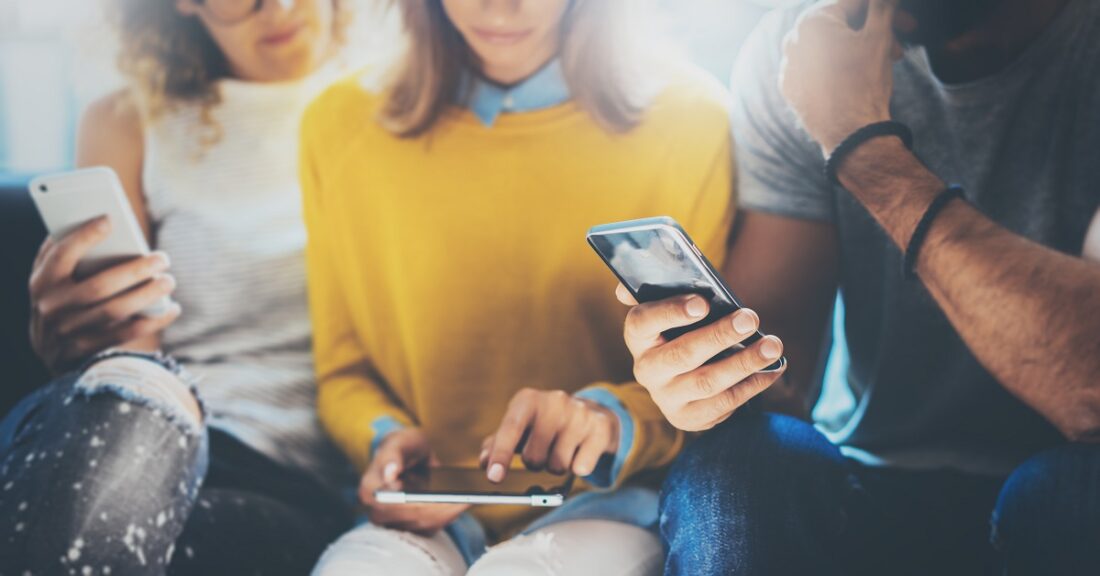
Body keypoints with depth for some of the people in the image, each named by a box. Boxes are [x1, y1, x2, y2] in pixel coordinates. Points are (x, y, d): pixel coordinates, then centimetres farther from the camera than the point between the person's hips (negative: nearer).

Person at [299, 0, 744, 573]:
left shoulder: (689, 115, -1)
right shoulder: (339, 124, 6)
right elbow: (343, 373, 14)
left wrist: (614, 417, -17)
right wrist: (385, 438, -7)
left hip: (610, 502, -2)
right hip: (424, 514, 3)